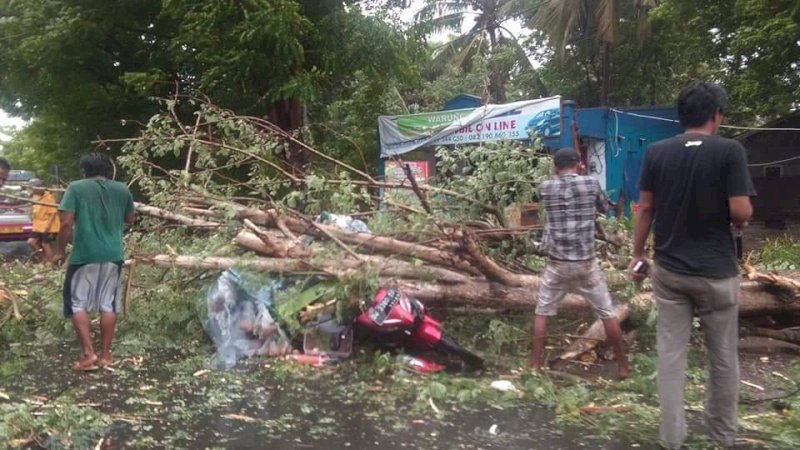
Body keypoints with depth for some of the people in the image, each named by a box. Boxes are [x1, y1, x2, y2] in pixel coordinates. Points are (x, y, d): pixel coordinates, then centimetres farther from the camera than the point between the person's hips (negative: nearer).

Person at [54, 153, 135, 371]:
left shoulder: (76, 187, -5)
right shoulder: (122, 189, 5)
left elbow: (66, 223, -10)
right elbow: (130, 219, 16)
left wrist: (60, 251, 0)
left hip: (84, 254, -3)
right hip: (113, 255, 4)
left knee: (78, 304, 8)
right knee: (108, 305, 9)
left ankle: (88, 354, 1)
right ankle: (106, 355, 14)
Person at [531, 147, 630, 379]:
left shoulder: (546, 187, 0)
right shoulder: (591, 183, -2)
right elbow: (604, 207, 17)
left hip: (557, 263, 1)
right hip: (586, 263, 0)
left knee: (542, 312, 14)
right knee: (607, 312, 12)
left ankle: (535, 365, 14)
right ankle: (623, 366, 21)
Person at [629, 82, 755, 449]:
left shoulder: (656, 153, -1)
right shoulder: (729, 151, -11)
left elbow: (645, 209, 2)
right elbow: (741, 211, -14)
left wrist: (637, 254, 11)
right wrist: (739, 221, 9)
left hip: (669, 269, 3)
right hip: (716, 271, -2)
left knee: (670, 353, 9)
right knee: (723, 356, 14)